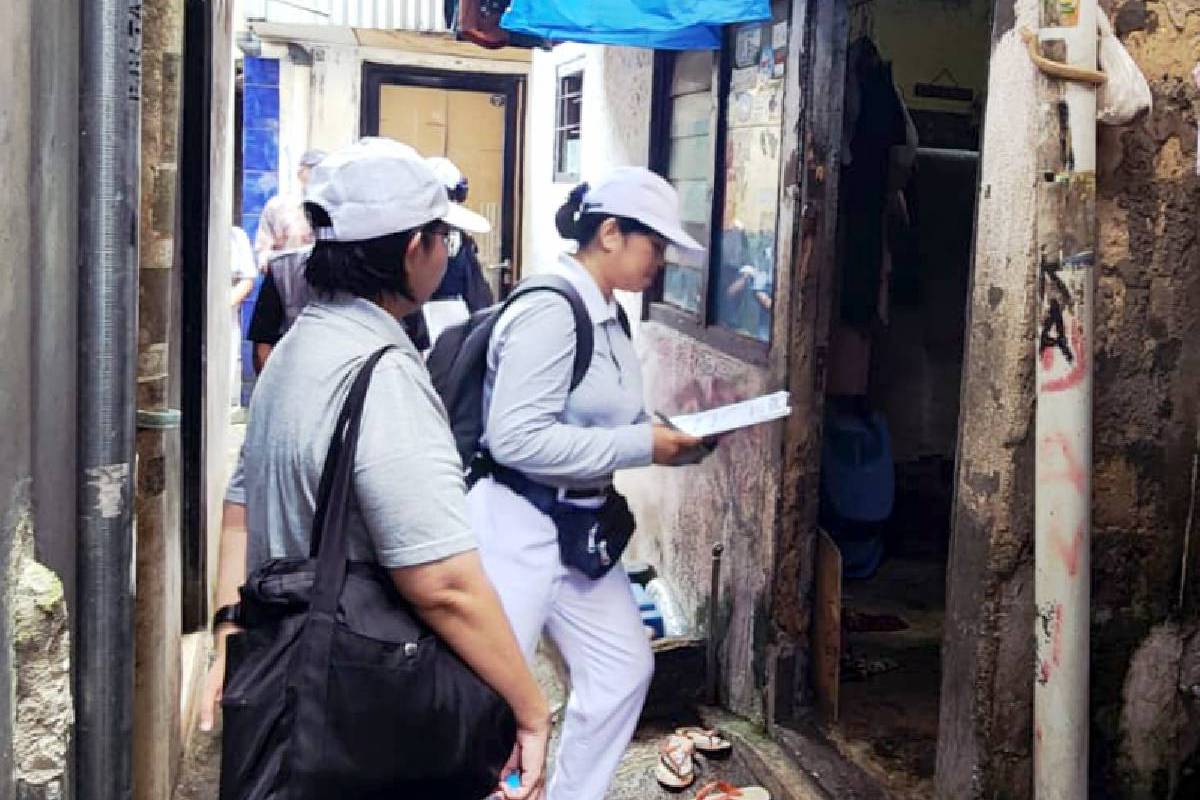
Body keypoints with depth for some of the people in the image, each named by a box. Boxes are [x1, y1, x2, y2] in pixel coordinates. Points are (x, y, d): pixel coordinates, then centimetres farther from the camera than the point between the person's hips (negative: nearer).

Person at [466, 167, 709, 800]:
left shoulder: (606, 315, 8)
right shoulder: (550, 310, -21)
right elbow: (515, 437, -27)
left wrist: (668, 436, -1)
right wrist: (640, 448, -22)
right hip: (517, 527, -10)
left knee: (623, 669, 16)